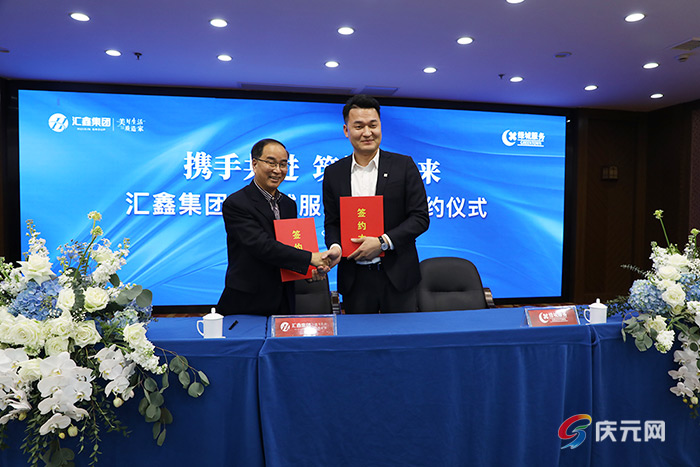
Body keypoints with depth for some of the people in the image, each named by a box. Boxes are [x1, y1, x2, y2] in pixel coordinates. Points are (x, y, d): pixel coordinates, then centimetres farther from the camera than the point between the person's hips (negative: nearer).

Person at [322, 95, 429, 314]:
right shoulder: (334, 173, 7)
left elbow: (420, 217, -3)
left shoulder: (404, 166, 0)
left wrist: (383, 242, -15)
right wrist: (335, 246, -12)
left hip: (397, 276, -1)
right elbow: (331, 222, 10)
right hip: (354, 278, 2)